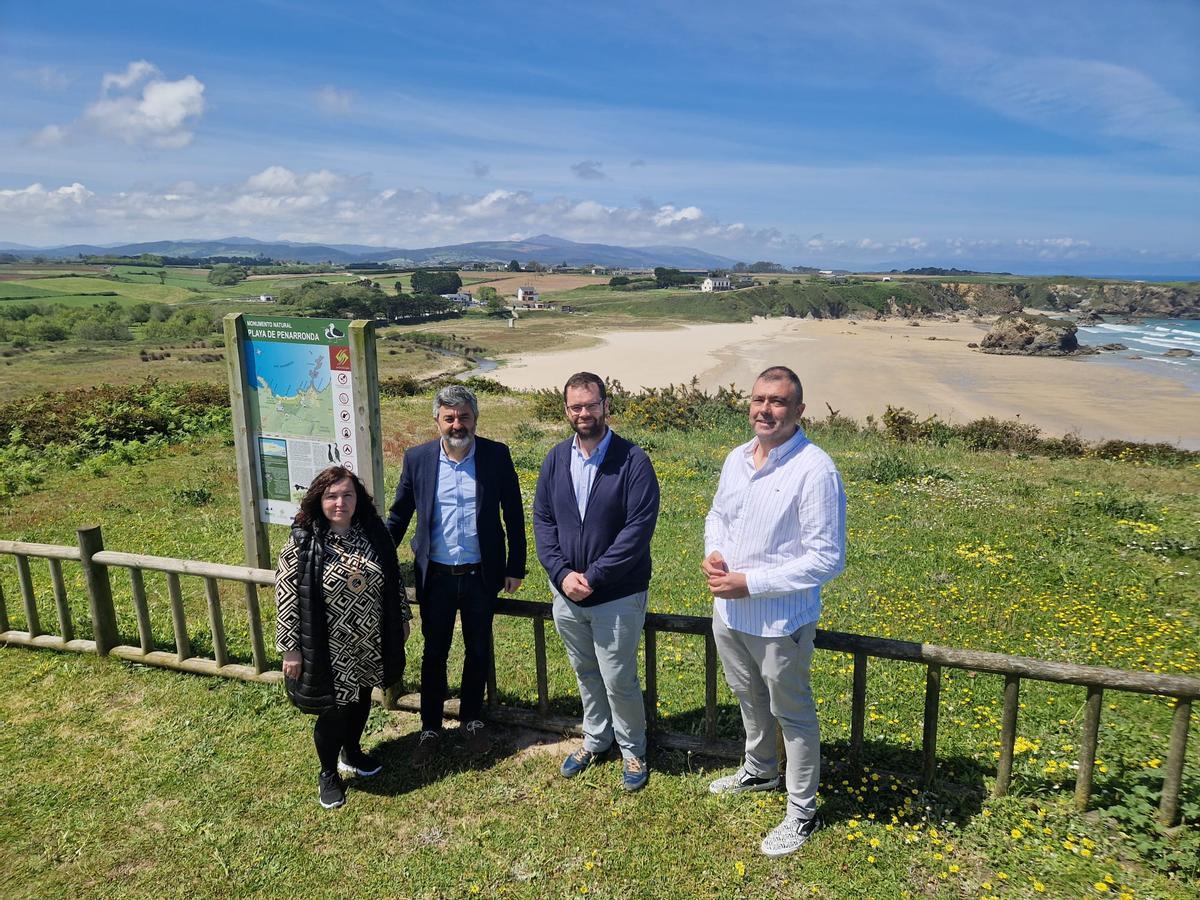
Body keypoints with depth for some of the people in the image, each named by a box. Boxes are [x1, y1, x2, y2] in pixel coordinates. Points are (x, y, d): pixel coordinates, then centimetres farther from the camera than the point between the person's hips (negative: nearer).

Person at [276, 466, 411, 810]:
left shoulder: (373, 533, -5)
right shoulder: (302, 543, -17)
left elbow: (394, 579, 6)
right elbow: (286, 598, -13)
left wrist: (402, 619, 11)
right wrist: (290, 649, -12)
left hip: (370, 645, 5)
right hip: (329, 649, -4)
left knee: (361, 700, 22)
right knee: (333, 711, 7)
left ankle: (351, 752, 48)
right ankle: (328, 773, 32)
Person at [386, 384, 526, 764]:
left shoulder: (497, 456, -8)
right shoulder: (417, 458, -6)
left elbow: (514, 515, -1)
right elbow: (398, 516, 3)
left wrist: (515, 567, 0)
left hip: (481, 575, 0)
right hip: (436, 575, 0)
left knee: (478, 650, 15)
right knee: (434, 653, 12)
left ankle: (471, 718, 36)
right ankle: (430, 728, 30)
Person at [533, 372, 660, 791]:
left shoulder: (633, 460, -14)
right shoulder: (556, 459, 1)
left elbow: (639, 527, -19)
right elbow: (543, 519, 2)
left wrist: (593, 576, -19)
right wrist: (562, 573, -11)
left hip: (618, 595, -5)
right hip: (566, 593, 5)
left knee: (618, 680, 5)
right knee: (585, 673, 21)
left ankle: (632, 749, 30)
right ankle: (595, 738, 43)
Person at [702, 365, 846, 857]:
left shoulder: (815, 470, -22)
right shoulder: (737, 458, 1)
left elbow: (827, 558, -22)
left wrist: (751, 582, -23)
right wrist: (714, 553, -7)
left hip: (779, 621, -7)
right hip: (728, 611, 7)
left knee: (792, 714, 13)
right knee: (749, 699, 27)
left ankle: (802, 812, 33)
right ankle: (759, 770, 52)